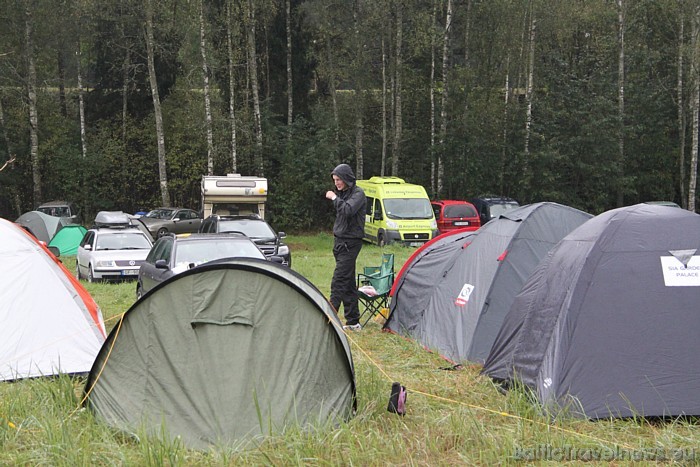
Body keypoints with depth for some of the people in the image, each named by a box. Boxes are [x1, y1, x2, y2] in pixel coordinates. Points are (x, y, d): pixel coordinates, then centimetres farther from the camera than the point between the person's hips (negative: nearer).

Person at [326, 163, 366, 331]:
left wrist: (334, 198, -16)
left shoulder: (358, 193, -11)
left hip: (350, 242, -9)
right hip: (340, 241, 9)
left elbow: (347, 210, -28)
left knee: (339, 281, -13)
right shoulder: (342, 193, 15)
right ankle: (353, 322, 13)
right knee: (348, 283, 9)